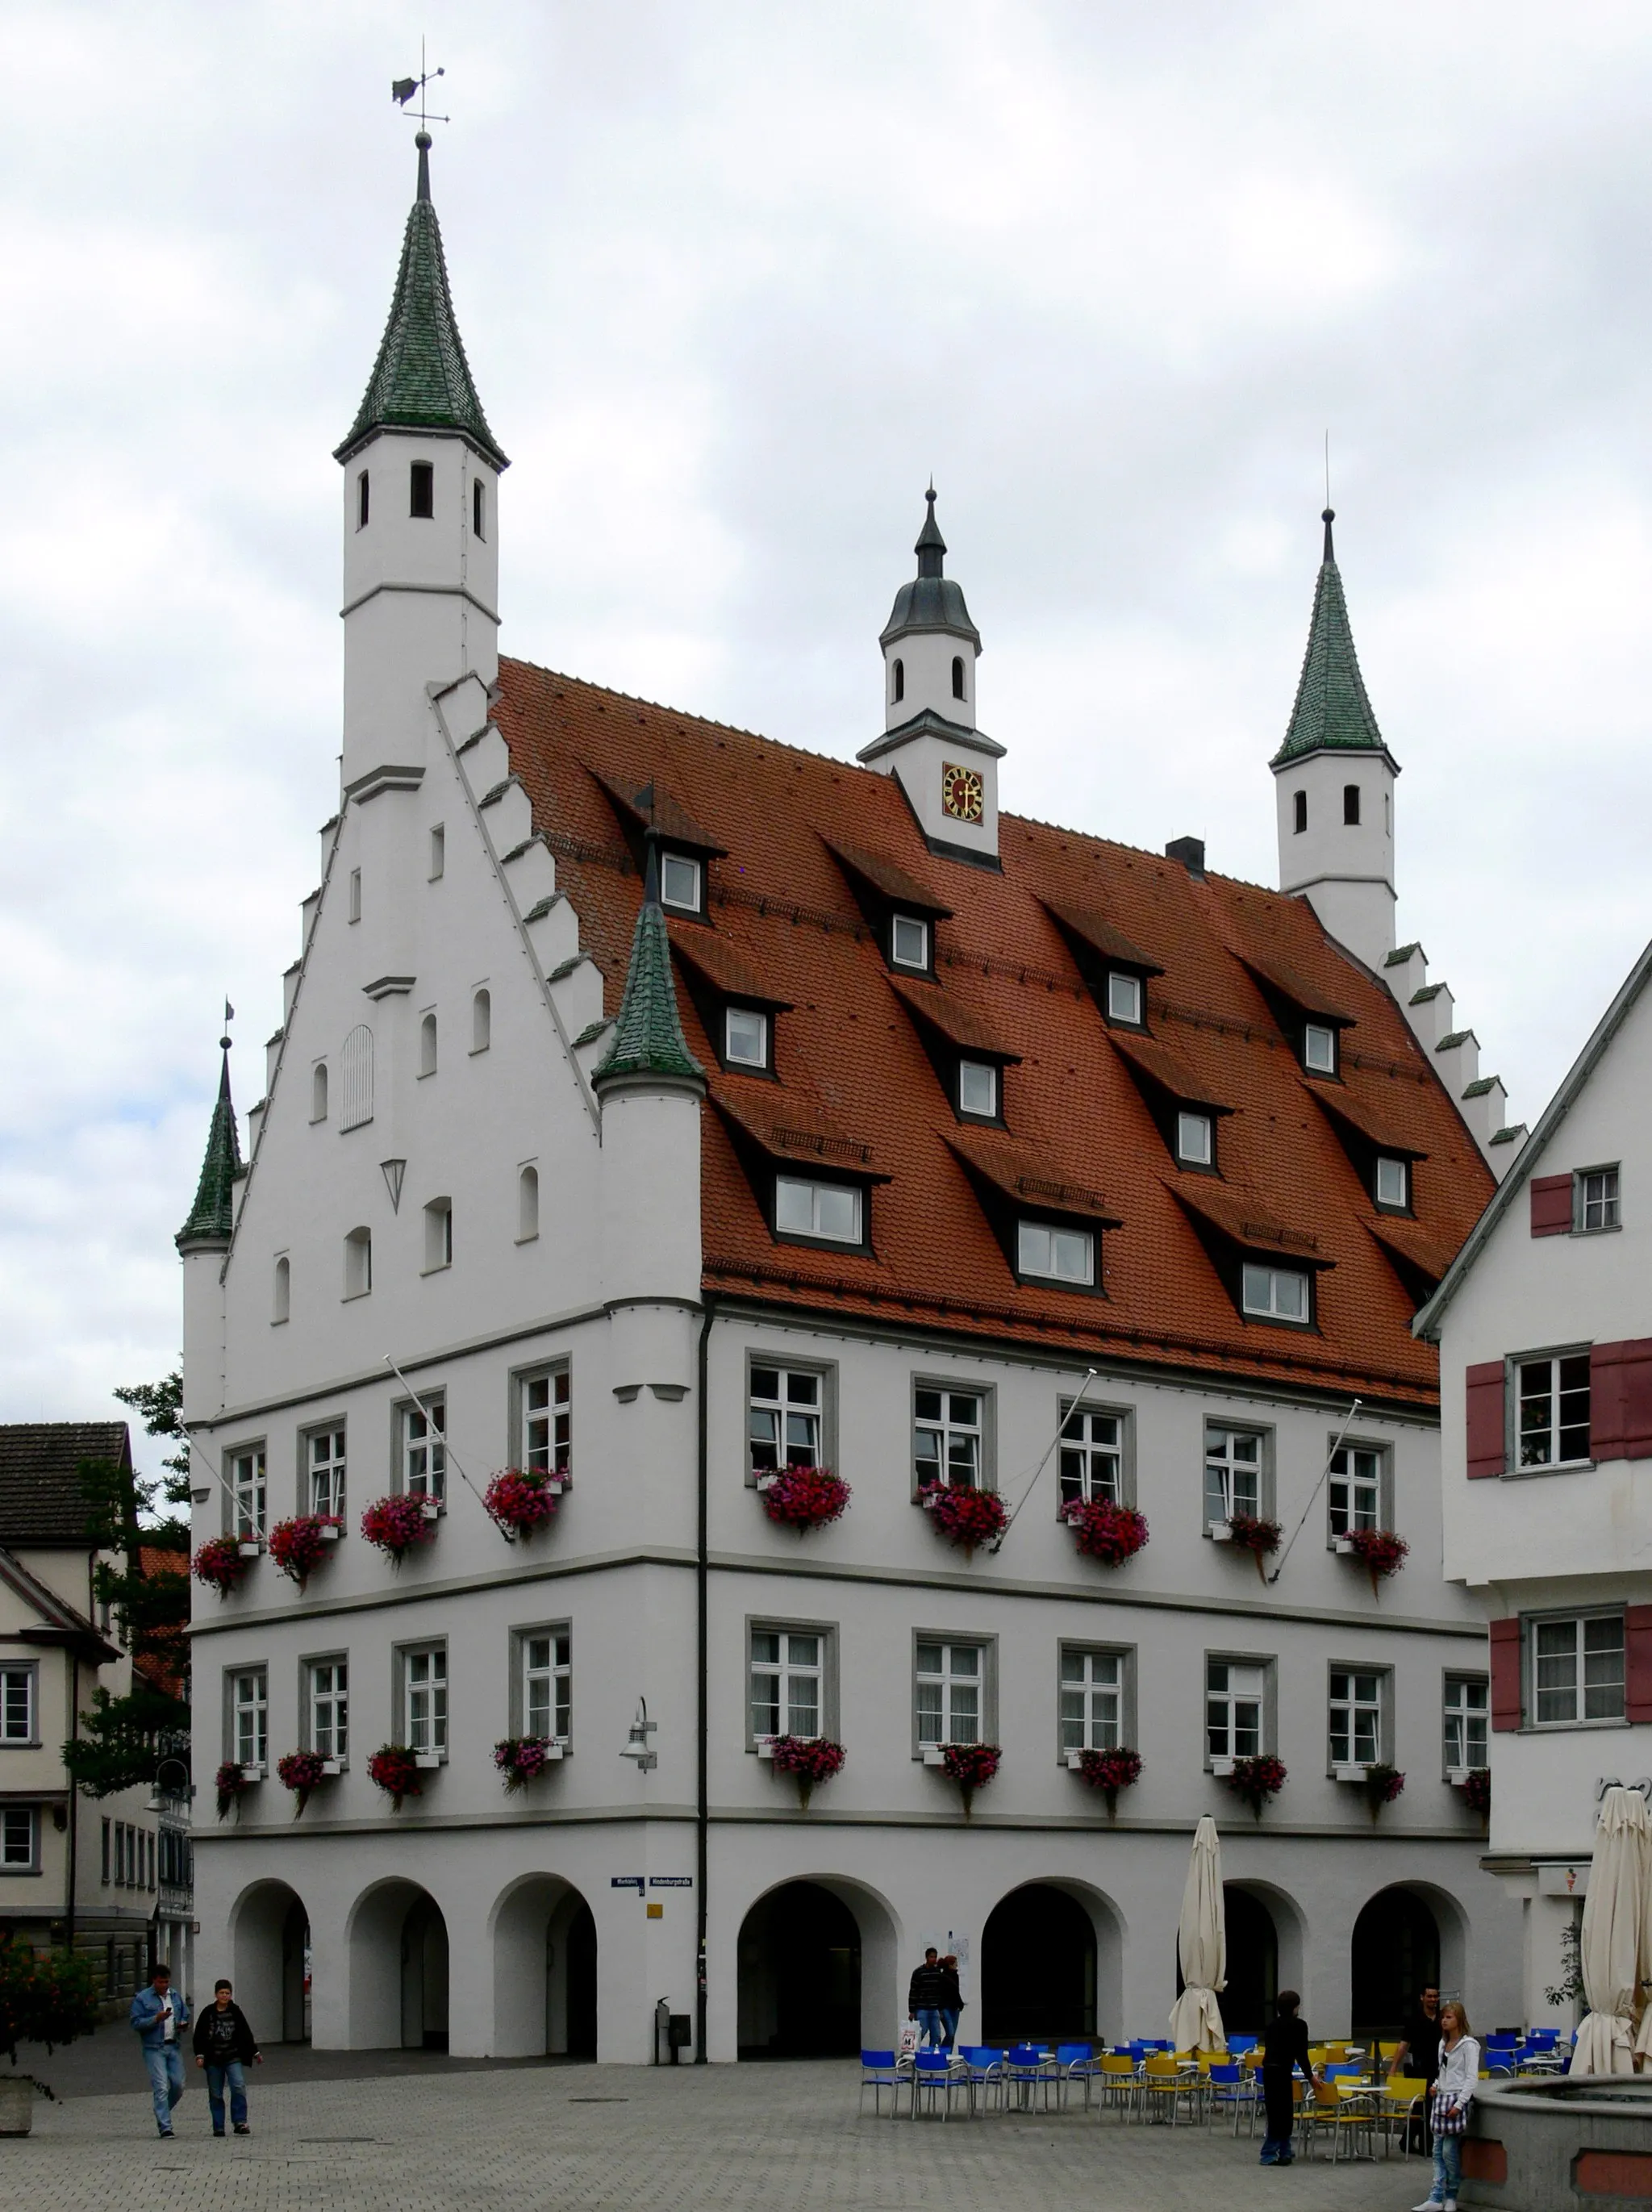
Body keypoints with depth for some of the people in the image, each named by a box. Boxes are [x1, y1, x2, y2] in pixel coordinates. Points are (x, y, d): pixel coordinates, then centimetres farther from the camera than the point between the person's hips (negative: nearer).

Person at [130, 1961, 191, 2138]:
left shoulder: (175, 1996, 14)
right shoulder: (142, 1998, -2)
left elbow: (185, 2015, 24)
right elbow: (136, 2023, -9)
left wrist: (183, 2023, 1)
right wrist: (156, 2019, -22)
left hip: (173, 2047, 5)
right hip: (154, 2049, -5)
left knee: (178, 2085, 3)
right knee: (161, 2088, -10)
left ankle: (162, 2113, 28)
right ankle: (165, 2127, -9)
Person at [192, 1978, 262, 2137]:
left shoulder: (235, 2012, 4)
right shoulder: (208, 2013, 0)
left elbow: (246, 2034, 12)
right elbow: (199, 2035, 2)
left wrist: (255, 2052, 13)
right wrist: (199, 2055, -8)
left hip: (233, 2058, 0)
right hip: (213, 2059, 0)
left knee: (239, 2086, -18)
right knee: (215, 2094, 5)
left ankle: (239, 2122, -14)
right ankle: (218, 2127, 14)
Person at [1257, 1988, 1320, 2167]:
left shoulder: (1271, 2025, 14)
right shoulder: (1299, 2025, -4)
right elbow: (1301, 2054, -3)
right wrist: (1310, 2076, 10)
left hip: (1269, 2070, 7)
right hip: (1282, 2071, -7)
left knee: (1284, 2113, 15)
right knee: (1281, 2114, -1)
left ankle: (1284, 2152, 20)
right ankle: (1269, 2154, -1)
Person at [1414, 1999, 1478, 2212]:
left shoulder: (1468, 2045, -9)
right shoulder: (1443, 2043, 14)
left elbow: (1471, 2077, -12)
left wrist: (1459, 2104, -17)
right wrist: (1436, 2085, 5)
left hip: (1456, 2100, -8)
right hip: (1441, 2099, 8)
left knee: (1450, 2151, -3)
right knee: (1438, 2152, 4)